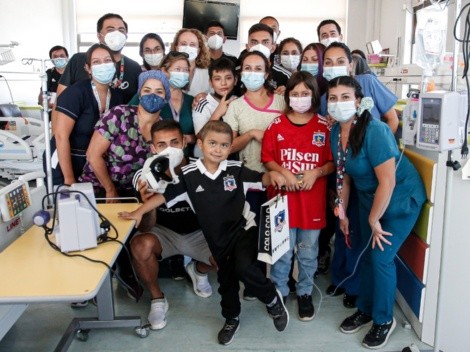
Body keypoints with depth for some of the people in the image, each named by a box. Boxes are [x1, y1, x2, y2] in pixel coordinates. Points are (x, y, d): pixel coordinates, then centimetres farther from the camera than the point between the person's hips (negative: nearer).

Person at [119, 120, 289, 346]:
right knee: (226, 279, 17)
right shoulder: (189, 175, -9)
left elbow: (260, 179, -4)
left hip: (244, 227, -2)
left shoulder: (236, 169, -9)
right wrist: (140, 211, -7)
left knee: (244, 268, -25)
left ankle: (273, 300, 4)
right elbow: (165, 195, -4)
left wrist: (272, 175, -26)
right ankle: (231, 319, 44)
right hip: (218, 237, 3)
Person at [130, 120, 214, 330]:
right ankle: (157, 298, -3)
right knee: (141, 245, -32)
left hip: (198, 233, 1)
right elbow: (145, 228, -19)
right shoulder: (145, 176, -18)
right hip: (164, 233, 0)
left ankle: (198, 271, 14)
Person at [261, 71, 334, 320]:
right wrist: (284, 173, -14)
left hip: (313, 199, 1)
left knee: (308, 251, 13)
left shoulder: (324, 126, 1)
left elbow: (333, 162, 2)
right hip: (282, 196, 0)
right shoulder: (276, 124, 1)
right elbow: (267, 158, 2)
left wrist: (316, 172, -15)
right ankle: (279, 292, 28)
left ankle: (305, 293, 32)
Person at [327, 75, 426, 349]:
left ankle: (384, 320, 18)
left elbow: (388, 182, -28)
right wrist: (342, 212, 8)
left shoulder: (375, 131, -29)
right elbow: (344, 175, 4)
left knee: (381, 258, -5)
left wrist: (374, 220, -18)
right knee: (368, 255, 13)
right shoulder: (336, 132, -7)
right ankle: (365, 310, 33)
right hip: (369, 197, 7)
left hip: (401, 198, -6)